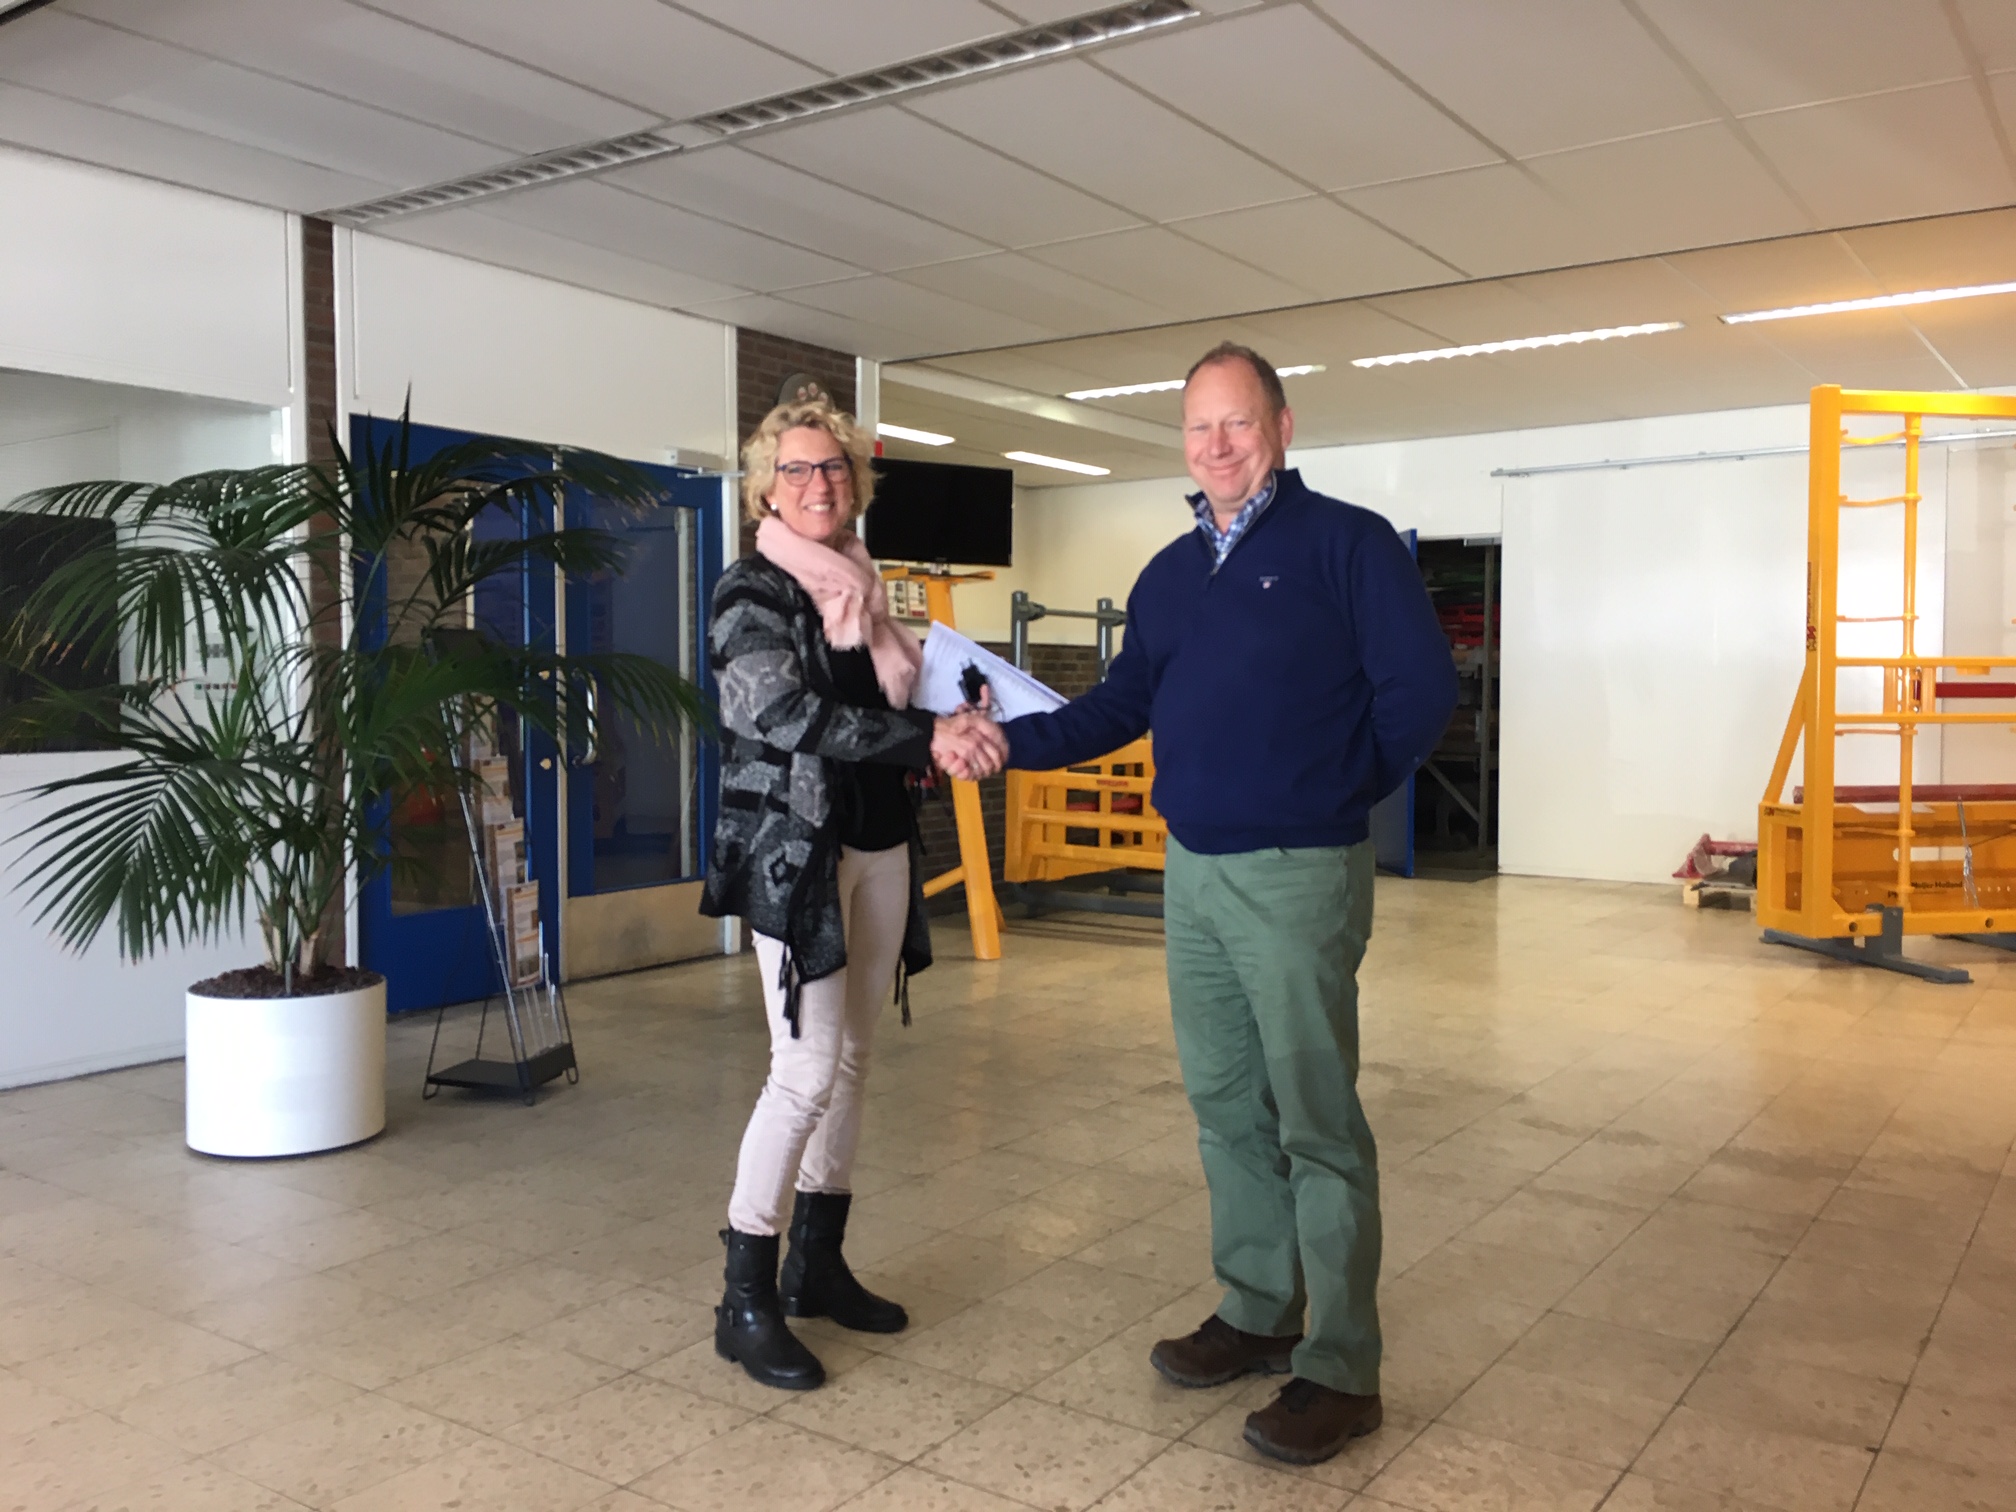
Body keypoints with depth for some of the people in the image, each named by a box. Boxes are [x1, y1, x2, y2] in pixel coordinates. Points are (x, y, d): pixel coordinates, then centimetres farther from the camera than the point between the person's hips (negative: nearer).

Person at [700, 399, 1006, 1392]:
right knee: (808, 1067, -11)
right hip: (792, 852, -7)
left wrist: (953, 737, 0)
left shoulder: (860, 591, 14)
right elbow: (788, 714, -21)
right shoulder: (751, 594, -6)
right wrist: (927, 737, -24)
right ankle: (746, 1300, 2)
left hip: (877, 846, 7)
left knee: (851, 1059, 11)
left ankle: (817, 1264, 24)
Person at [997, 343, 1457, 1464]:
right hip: (1192, 873, 7)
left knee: (1316, 1122, -1)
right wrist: (1013, 740, 1)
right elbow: (1121, 707, 13)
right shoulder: (1171, 573, 15)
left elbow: (1422, 687, -8)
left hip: (1299, 877, -7)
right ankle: (1259, 1314, 31)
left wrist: (1338, 793, -2)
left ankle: (1341, 1371, 11)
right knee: (1225, 1107, 15)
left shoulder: (1348, 542, -4)